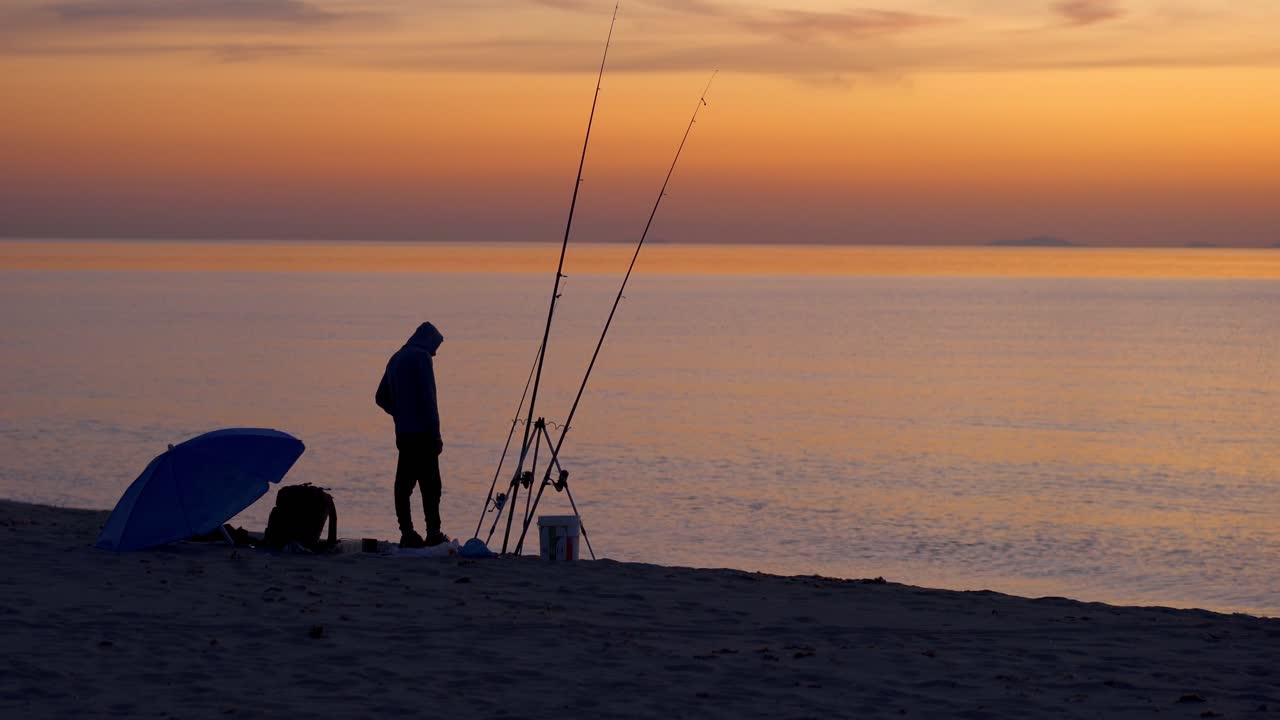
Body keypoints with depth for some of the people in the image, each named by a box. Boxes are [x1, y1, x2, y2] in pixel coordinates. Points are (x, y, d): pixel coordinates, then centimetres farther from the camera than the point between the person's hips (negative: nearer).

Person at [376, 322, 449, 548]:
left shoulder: (396, 359, 17)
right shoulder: (421, 357, -8)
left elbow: (381, 398, 21)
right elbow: (427, 396, -15)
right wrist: (436, 434, -14)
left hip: (403, 433, 8)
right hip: (422, 432, -8)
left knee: (404, 483, 6)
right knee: (430, 484, -6)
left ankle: (407, 534, 5)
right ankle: (433, 534, -9)